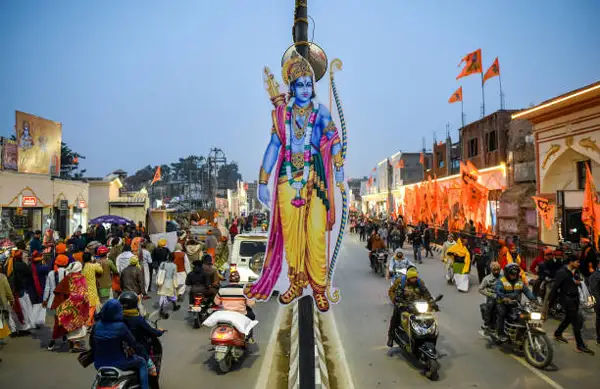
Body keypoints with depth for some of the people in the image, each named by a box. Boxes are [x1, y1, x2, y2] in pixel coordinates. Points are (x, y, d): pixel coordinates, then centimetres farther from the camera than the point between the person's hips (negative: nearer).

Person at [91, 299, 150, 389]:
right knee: (142, 362, 16)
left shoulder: (96, 325, -6)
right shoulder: (121, 326, -21)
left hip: (99, 364, 6)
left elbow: (92, 343, 8)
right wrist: (143, 354, 4)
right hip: (117, 364, -5)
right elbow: (133, 343, -14)